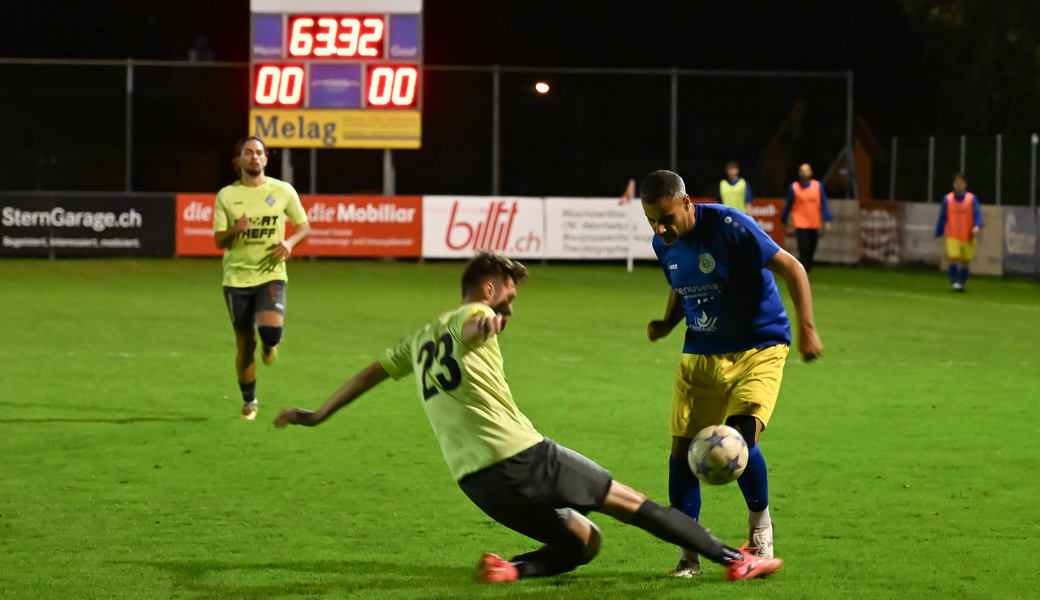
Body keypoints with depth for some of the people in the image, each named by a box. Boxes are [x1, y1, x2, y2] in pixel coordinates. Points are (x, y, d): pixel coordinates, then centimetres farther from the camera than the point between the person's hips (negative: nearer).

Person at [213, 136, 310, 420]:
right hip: (237, 278, 1)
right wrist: (236, 230, -21)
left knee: (271, 330, -25)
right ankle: (249, 402, 25)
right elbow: (219, 240, 1)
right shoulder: (227, 195, 2)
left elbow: (303, 226, 12)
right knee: (245, 346, 6)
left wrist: (289, 242, -9)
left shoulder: (283, 191, 1)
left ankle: (270, 344, 14)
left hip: (271, 273, -1)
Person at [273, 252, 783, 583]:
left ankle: (511, 569, -12)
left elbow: (371, 373, 28)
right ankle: (733, 560, -1)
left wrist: (316, 416, 37)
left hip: (476, 480, 7)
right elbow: (470, 326, -23)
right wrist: (483, 323, -47)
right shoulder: (469, 316, 1)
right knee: (629, 502, 3)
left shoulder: (420, 338, 22)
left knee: (583, 541, 15)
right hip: (523, 457, -7)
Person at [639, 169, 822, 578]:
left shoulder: (730, 227, -20)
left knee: (740, 440, -23)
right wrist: (667, 322, 0)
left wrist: (807, 329, -20)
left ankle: (760, 524, 5)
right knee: (682, 449, -2)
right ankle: (689, 555, 10)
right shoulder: (663, 245, 1)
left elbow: (791, 269, -15)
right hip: (700, 355, 6)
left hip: (759, 348, -6)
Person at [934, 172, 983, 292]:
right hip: (952, 236, 0)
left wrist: (977, 226, -26)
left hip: (968, 237, 0)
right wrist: (939, 235, 9)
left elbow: (977, 214, -6)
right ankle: (955, 282, -11)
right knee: (953, 258, -16)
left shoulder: (972, 199, 3)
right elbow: (942, 218, 10)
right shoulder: (947, 199, 5)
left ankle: (962, 283, 18)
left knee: (965, 262, 5)